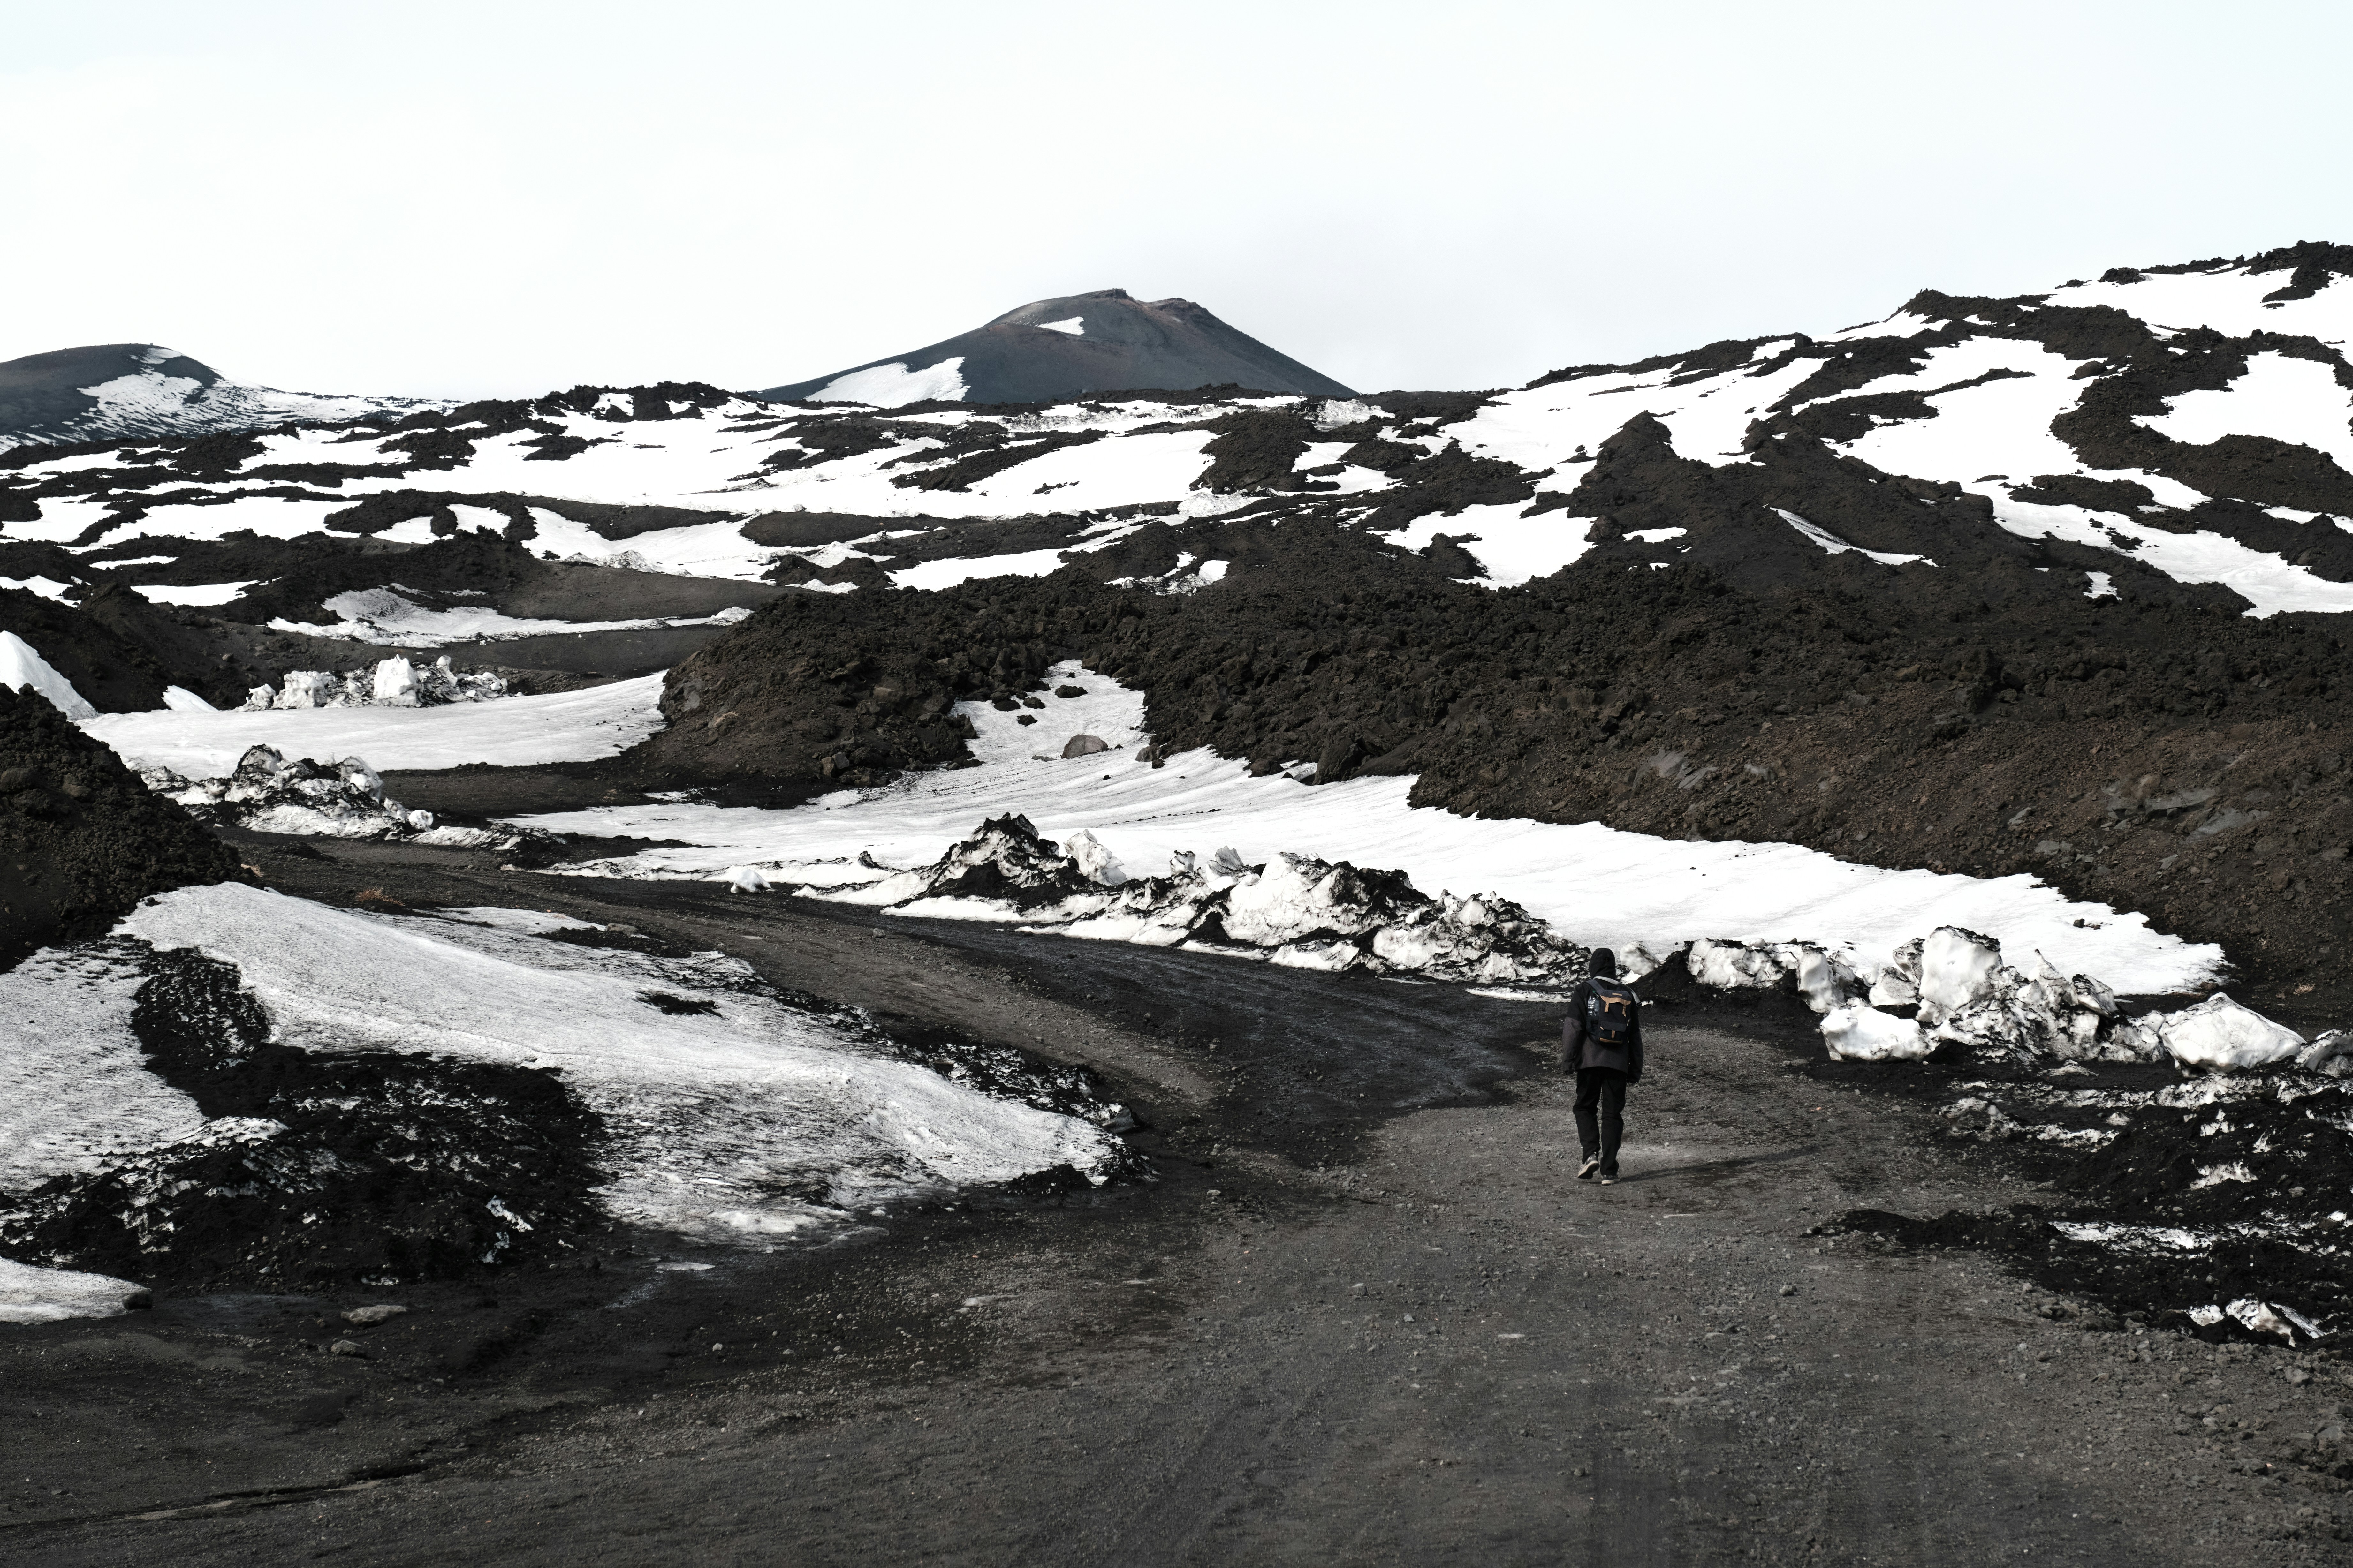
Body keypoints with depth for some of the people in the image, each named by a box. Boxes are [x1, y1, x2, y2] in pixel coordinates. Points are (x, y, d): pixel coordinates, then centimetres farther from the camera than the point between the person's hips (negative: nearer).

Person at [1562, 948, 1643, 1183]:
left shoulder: (1585, 990, 0)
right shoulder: (1628, 994, 13)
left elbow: (1573, 1027, -9)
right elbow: (1635, 1036, 15)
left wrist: (1568, 1058, -5)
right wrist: (1636, 1069, 19)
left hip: (1590, 1060, -3)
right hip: (1618, 1062, 3)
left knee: (1586, 1108, 11)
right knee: (1612, 1114, 4)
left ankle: (1590, 1155, -10)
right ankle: (1609, 1170, -1)